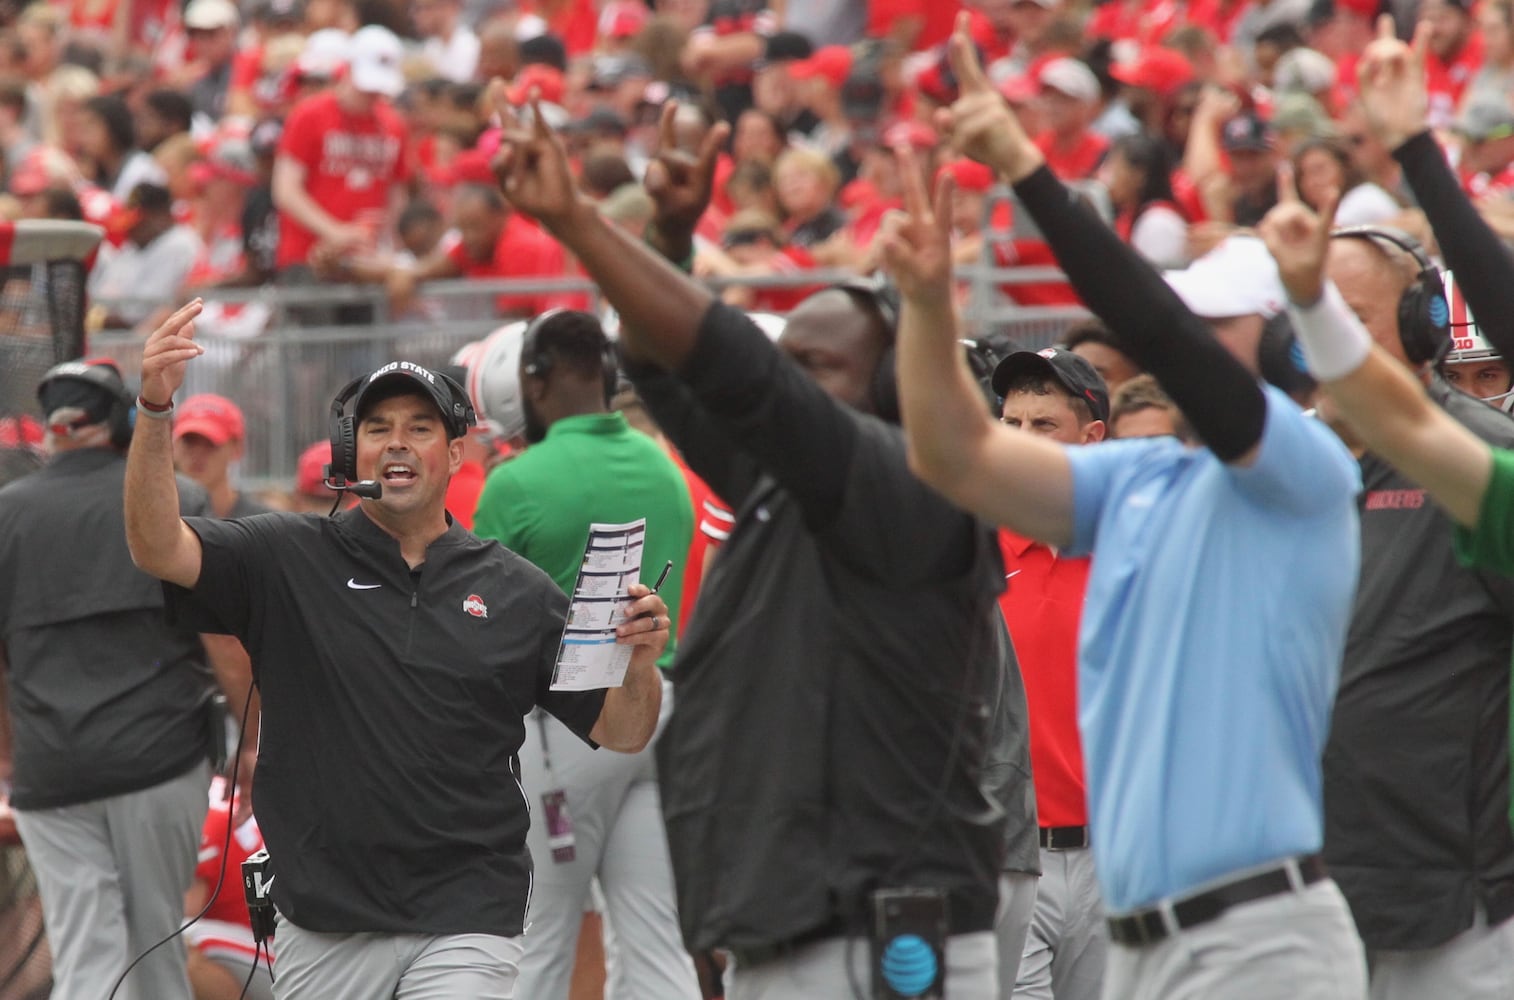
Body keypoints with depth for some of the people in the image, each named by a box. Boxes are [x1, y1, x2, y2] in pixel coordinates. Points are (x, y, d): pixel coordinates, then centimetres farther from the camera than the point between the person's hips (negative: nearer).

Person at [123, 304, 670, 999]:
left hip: (465, 921, 0)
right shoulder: (287, 560, 4)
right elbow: (157, 548, -12)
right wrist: (155, 409, -26)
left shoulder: (517, 592, 8)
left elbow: (622, 733, 10)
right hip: (322, 926, 0)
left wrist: (640, 662, -13)